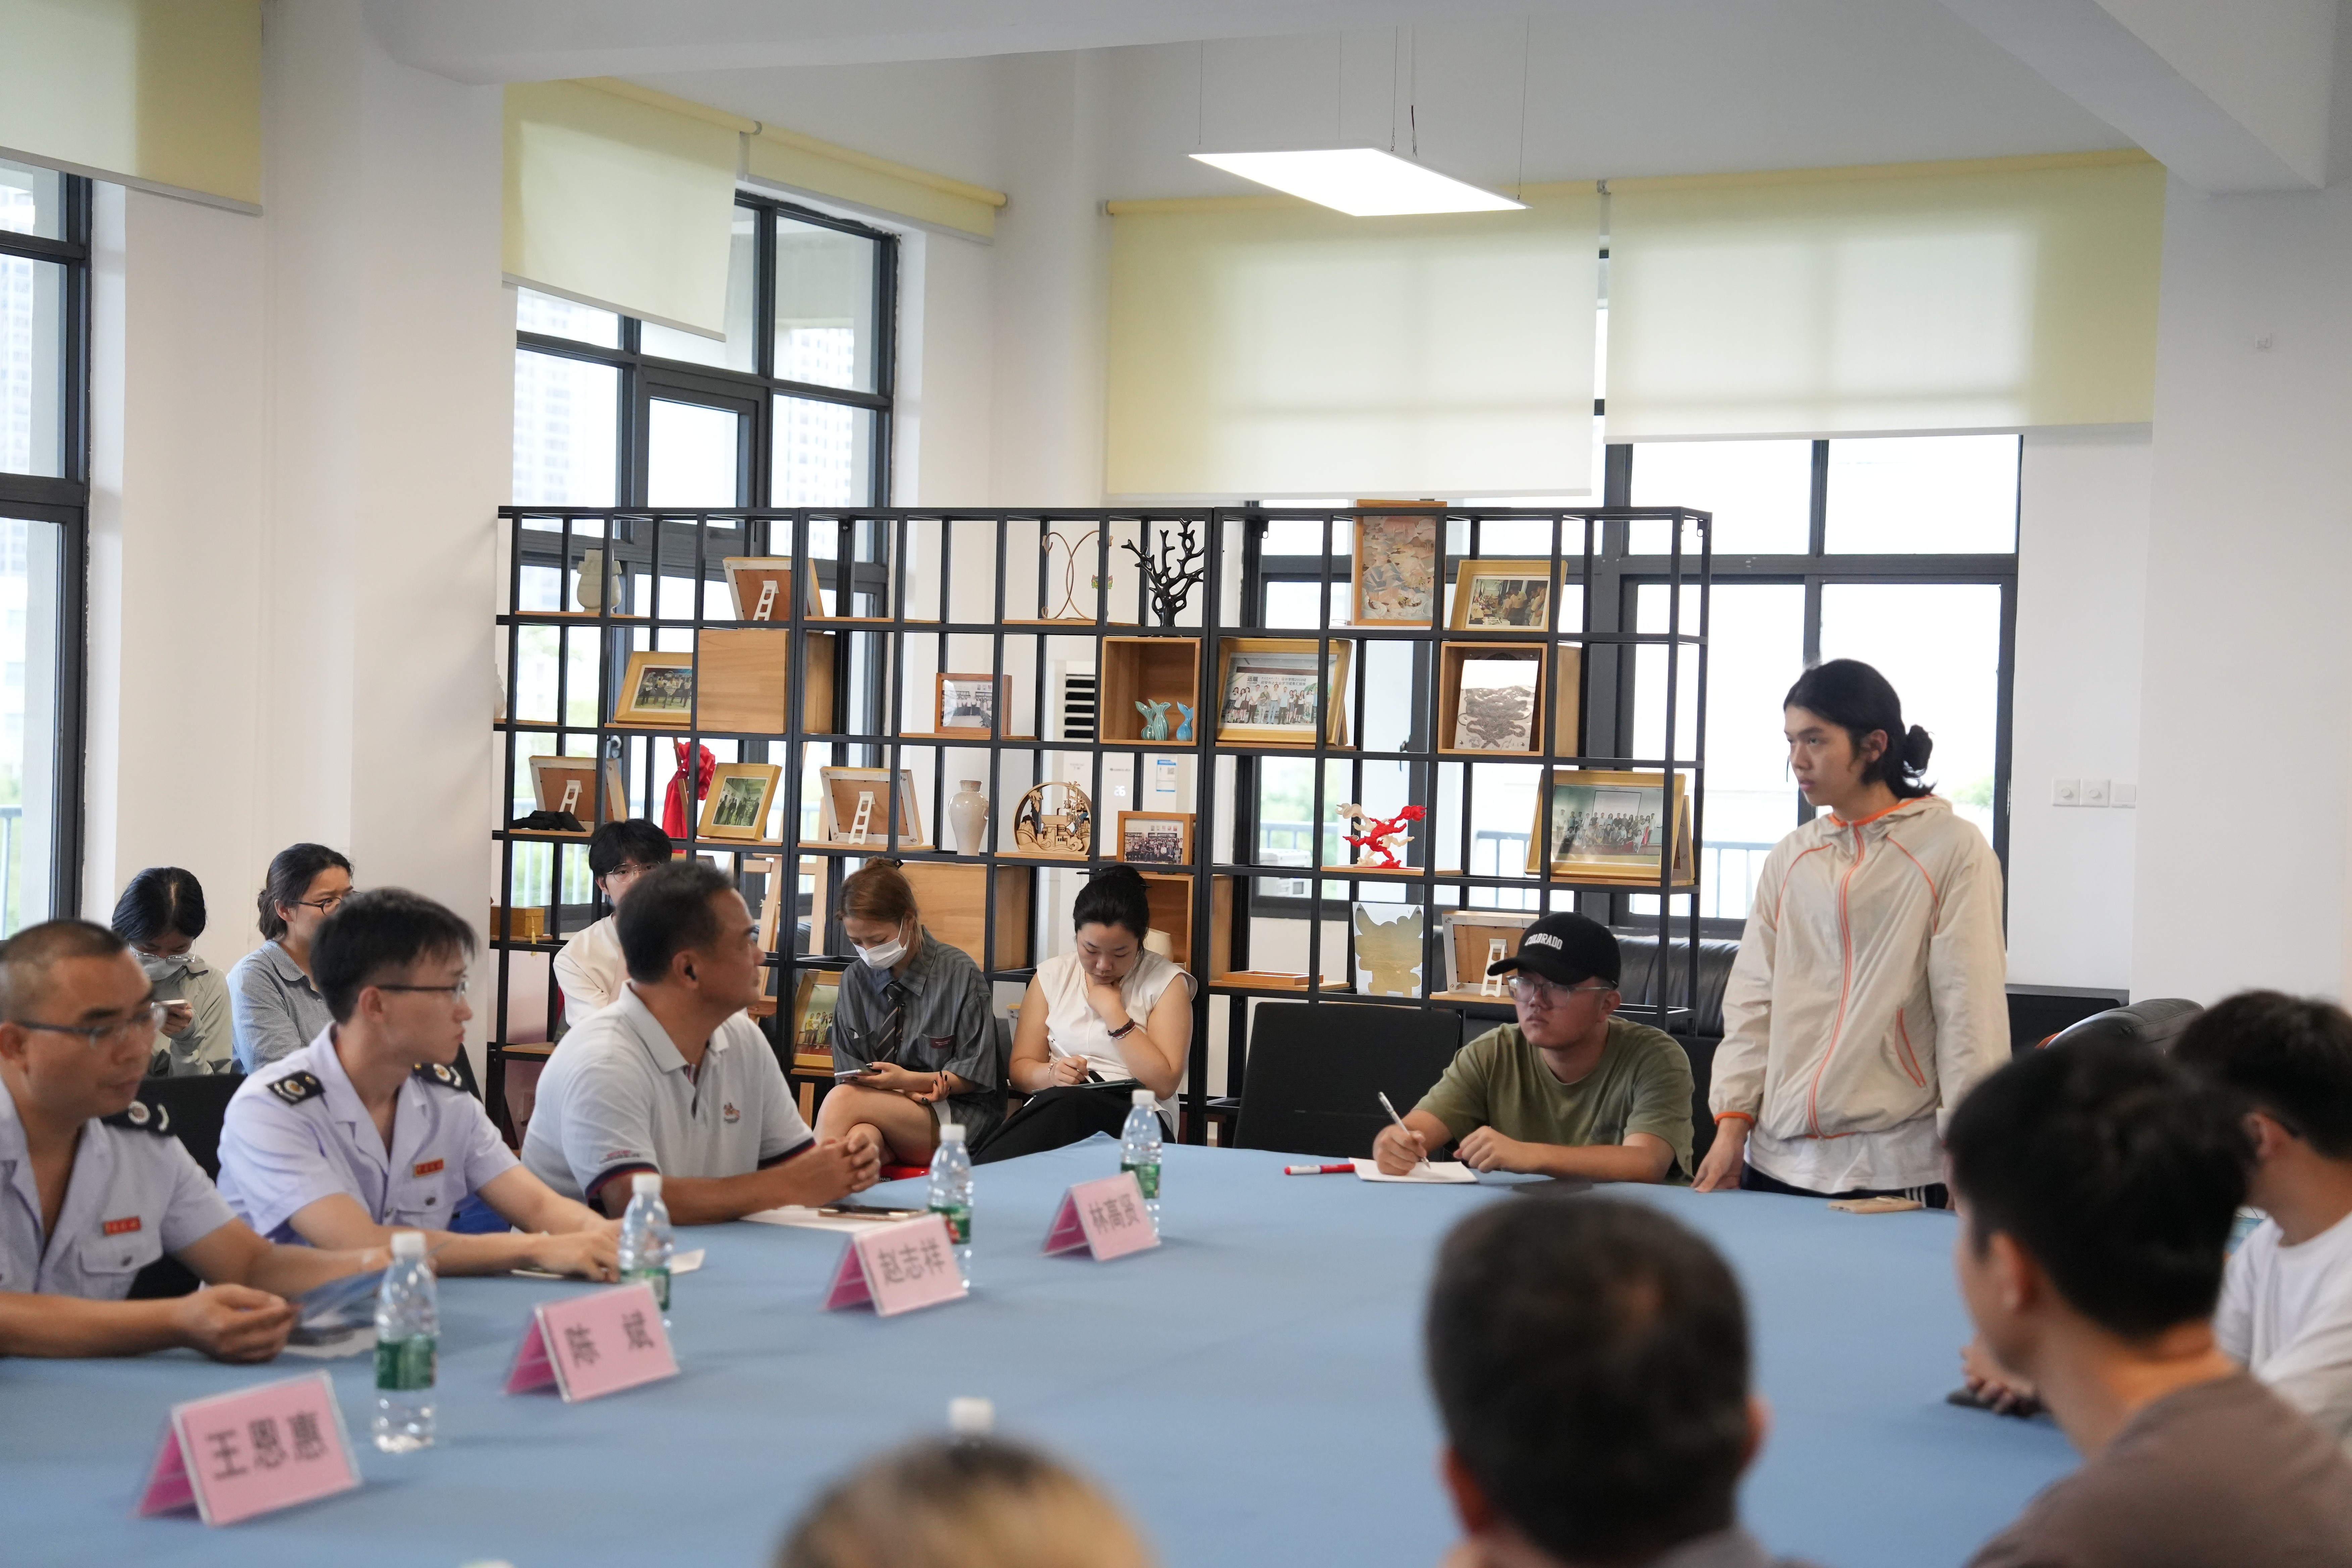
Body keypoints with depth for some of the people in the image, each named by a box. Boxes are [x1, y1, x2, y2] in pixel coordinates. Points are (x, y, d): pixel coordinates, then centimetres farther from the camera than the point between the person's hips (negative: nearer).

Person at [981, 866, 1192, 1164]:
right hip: (1051, 1110, 2)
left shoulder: (1166, 983, 5)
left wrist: (1113, 1012, -7)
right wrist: (1052, 1074, -12)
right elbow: (1021, 1070, 12)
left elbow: (1165, 1083, -6)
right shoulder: (1052, 976, 15)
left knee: (1069, 1105, -38)